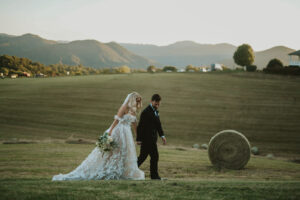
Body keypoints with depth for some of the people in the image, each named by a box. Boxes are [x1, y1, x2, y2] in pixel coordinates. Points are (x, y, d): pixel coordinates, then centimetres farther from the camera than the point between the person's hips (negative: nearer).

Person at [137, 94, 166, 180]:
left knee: (143, 156, 10)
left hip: (152, 139, 9)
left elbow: (158, 124, 21)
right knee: (154, 156, -4)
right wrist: (138, 139, -16)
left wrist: (162, 135, 12)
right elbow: (140, 126, -16)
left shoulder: (155, 111, 13)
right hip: (147, 138, -9)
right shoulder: (146, 112, -15)